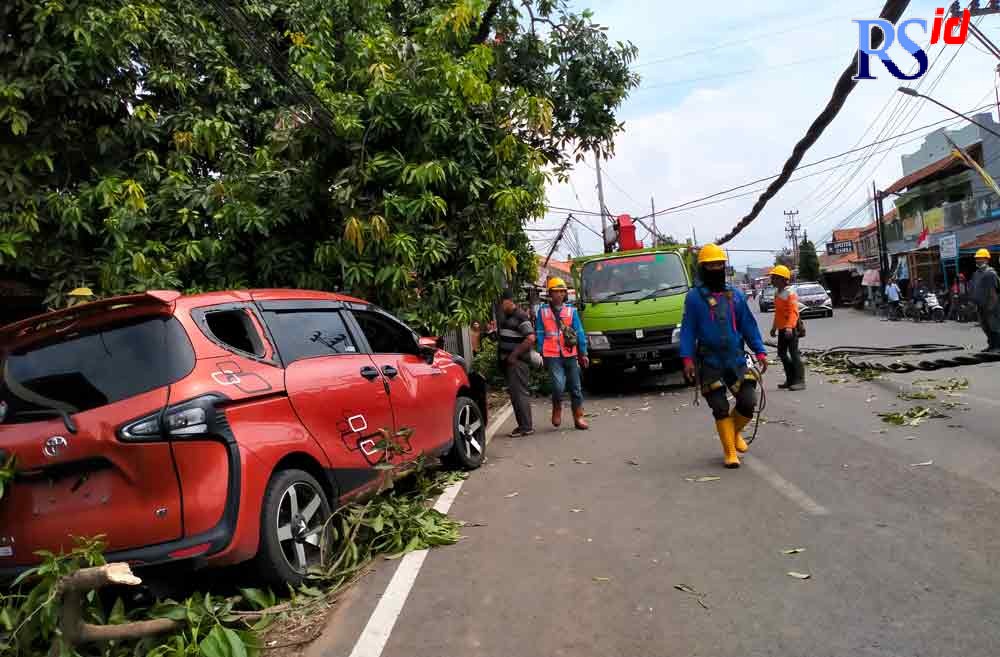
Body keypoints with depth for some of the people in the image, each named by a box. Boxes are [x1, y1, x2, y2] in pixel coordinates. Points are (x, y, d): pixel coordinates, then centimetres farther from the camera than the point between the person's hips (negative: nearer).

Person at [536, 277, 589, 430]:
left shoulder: (571, 311, 6)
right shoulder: (543, 311, 4)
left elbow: (579, 332, 7)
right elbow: (539, 334, 5)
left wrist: (583, 353, 4)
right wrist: (540, 353, 0)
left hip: (570, 355, 3)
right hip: (553, 356, -2)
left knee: (576, 387, 7)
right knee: (558, 386, -17)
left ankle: (578, 418, 19)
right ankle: (557, 409, 12)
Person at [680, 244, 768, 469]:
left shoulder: (735, 295, 10)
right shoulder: (694, 297, 0)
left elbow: (748, 325, 12)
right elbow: (688, 330, -2)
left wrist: (760, 352, 3)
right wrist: (687, 359, -11)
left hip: (736, 358, 3)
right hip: (710, 363, -3)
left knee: (748, 402, -3)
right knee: (720, 409, 1)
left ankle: (734, 432, 28)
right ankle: (730, 452, 15)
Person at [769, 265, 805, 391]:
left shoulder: (790, 293, -14)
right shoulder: (777, 293, 14)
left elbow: (793, 312, -22)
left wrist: (789, 327, -31)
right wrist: (774, 327, 24)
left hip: (791, 328, -9)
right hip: (782, 328, 9)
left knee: (794, 354, -7)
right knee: (782, 353, 13)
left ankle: (800, 381, -3)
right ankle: (790, 379, 23)